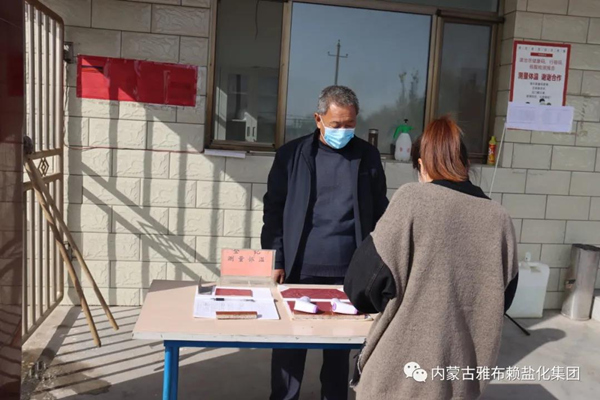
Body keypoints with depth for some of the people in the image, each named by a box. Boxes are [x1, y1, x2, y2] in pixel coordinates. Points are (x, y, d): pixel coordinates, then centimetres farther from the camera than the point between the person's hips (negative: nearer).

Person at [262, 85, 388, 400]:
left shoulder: (368, 157, 4)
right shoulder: (291, 154, 1)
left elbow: (379, 213, 7)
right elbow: (273, 211, 2)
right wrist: (275, 261, -4)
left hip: (348, 271, 1)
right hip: (300, 268, 0)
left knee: (340, 346, 12)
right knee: (289, 343, 8)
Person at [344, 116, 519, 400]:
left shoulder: (412, 199, -13)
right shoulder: (499, 218, -1)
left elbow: (364, 283, -13)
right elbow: (503, 299, 10)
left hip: (401, 372, -4)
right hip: (463, 376, 4)